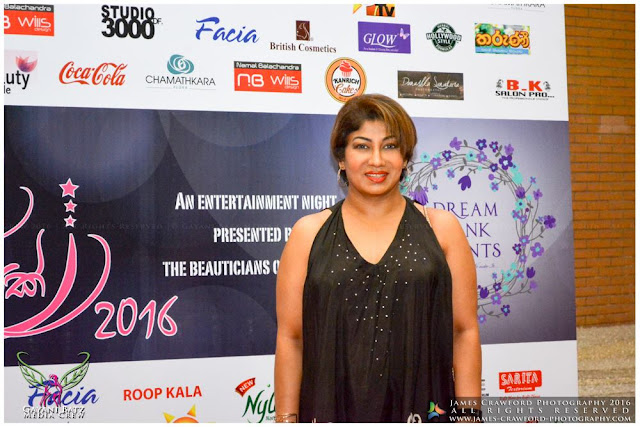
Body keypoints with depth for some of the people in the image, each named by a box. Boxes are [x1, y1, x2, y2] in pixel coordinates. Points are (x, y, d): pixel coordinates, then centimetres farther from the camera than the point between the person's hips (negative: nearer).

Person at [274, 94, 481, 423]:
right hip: (331, 410, 0)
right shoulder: (308, 233, 5)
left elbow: (465, 331, 3)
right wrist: (286, 418, -2)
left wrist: (468, 414, -3)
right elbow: (290, 337, 3)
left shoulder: (441, 227, 5)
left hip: (425, 410, 0)